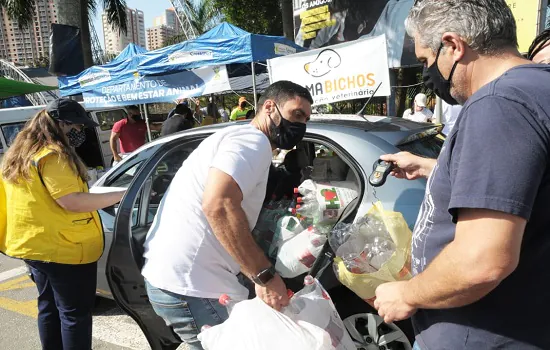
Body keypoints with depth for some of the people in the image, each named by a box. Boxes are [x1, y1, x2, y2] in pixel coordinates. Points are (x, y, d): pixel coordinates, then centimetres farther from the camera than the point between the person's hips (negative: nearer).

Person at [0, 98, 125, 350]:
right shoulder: (52, 155, -19)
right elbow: (71, 201, -26)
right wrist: (120, 195, -23)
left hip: (33, 244, 10)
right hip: (64, 248, -10)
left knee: (50, 308, 20)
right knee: (75, 313, 0)